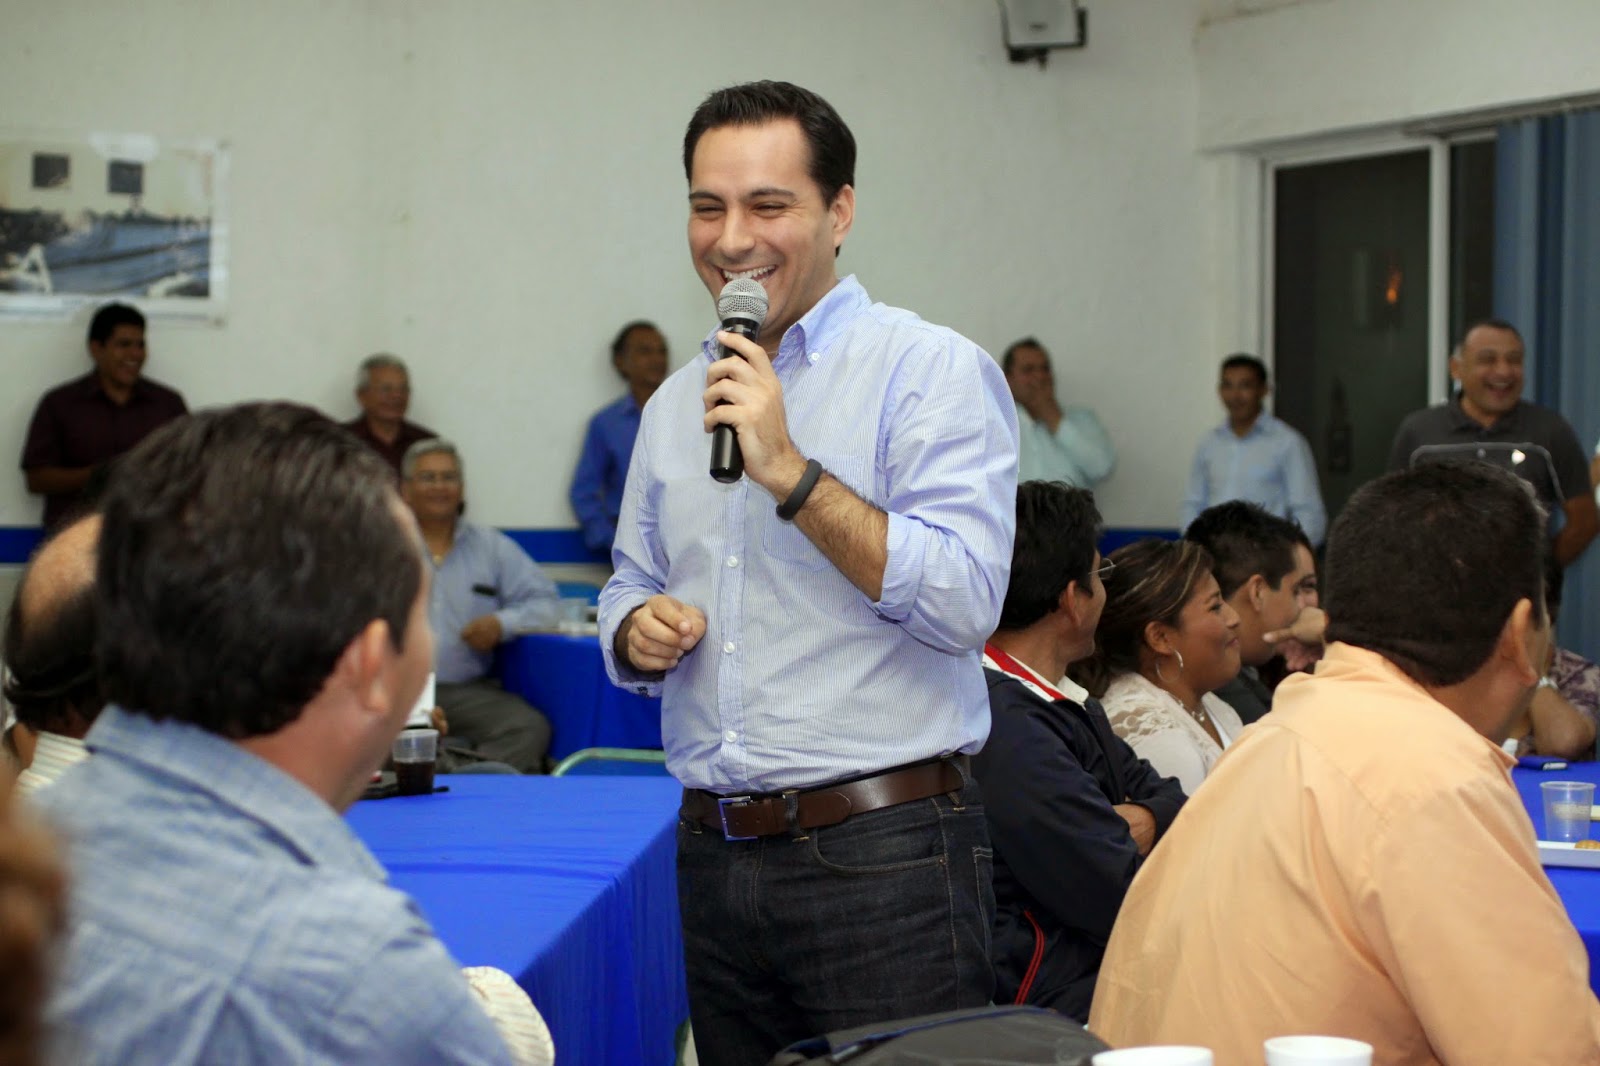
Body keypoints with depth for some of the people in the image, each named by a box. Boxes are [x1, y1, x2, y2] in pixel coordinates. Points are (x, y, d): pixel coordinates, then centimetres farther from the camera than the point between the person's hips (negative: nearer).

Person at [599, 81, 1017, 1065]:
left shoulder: (933, 371, -6)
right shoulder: (675, 404, 15)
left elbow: (964, 603, -17)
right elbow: (630, 584, 24)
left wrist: (789, 471, -19)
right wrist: (637, 631, 1)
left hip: (882, 858, -6)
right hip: (713, 857, 6)